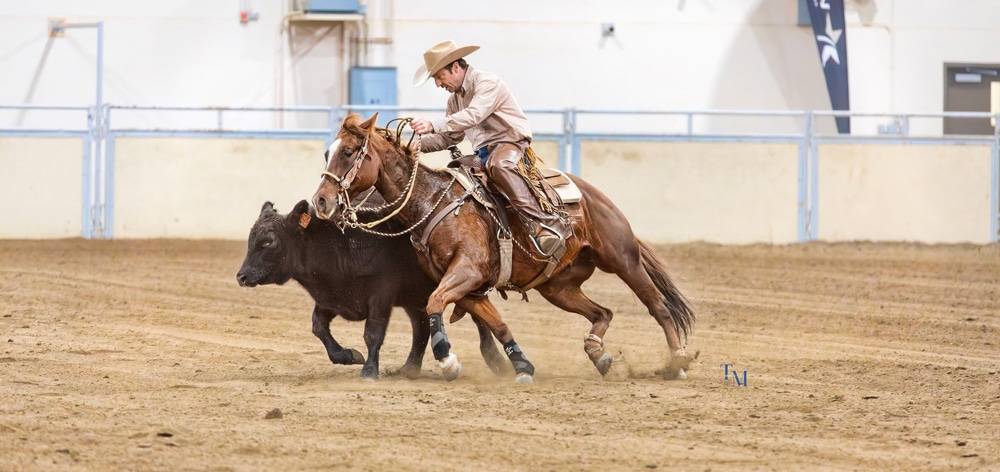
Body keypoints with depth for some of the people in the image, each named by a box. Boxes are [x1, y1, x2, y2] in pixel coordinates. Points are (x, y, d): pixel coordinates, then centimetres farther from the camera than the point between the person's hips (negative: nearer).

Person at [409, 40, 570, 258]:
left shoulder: (487, 83, -11)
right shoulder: (455, 99, 18)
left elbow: (472, 116, -27)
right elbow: (448, 138, 17)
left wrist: (433, 126, -37)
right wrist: (417, 143, -2)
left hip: (511, 143, -10)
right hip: (484, 153, 10)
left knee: (498, 165, -40)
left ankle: (548, 225, -46)